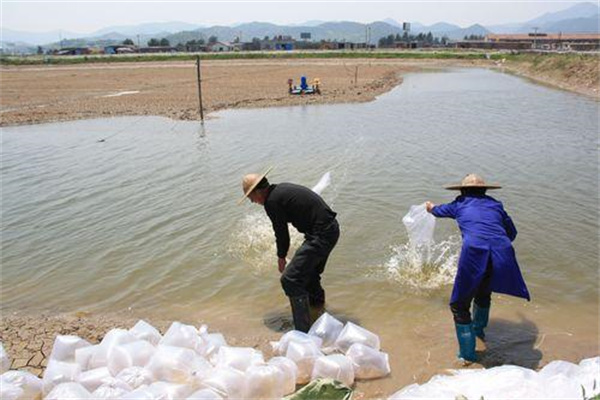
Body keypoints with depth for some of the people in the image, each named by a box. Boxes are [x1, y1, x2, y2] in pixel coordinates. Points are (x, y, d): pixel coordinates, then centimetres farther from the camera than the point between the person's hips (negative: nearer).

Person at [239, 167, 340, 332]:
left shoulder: (272, 202, -15)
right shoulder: (281, 189, 12)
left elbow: (281, 232, -6)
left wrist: (281, 257, 11)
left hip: (321, 235, -10)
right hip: (331, 228, 10)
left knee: (290, 280, -9)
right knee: (309, 271, 31)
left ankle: (303, 331, -6)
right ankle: (317, 305, 56)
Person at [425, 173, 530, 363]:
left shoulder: (460, 204, 20)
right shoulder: (495, 204, 24)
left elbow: (439, 210, 40)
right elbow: (512, 232, 32)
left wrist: (431, 207, 63)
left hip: (475, 253, -4)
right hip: (502, 253, 4)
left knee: (459, 305, 11)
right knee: (484, 292, 32)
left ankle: (467, 355, 13)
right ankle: (479, 330, 55)